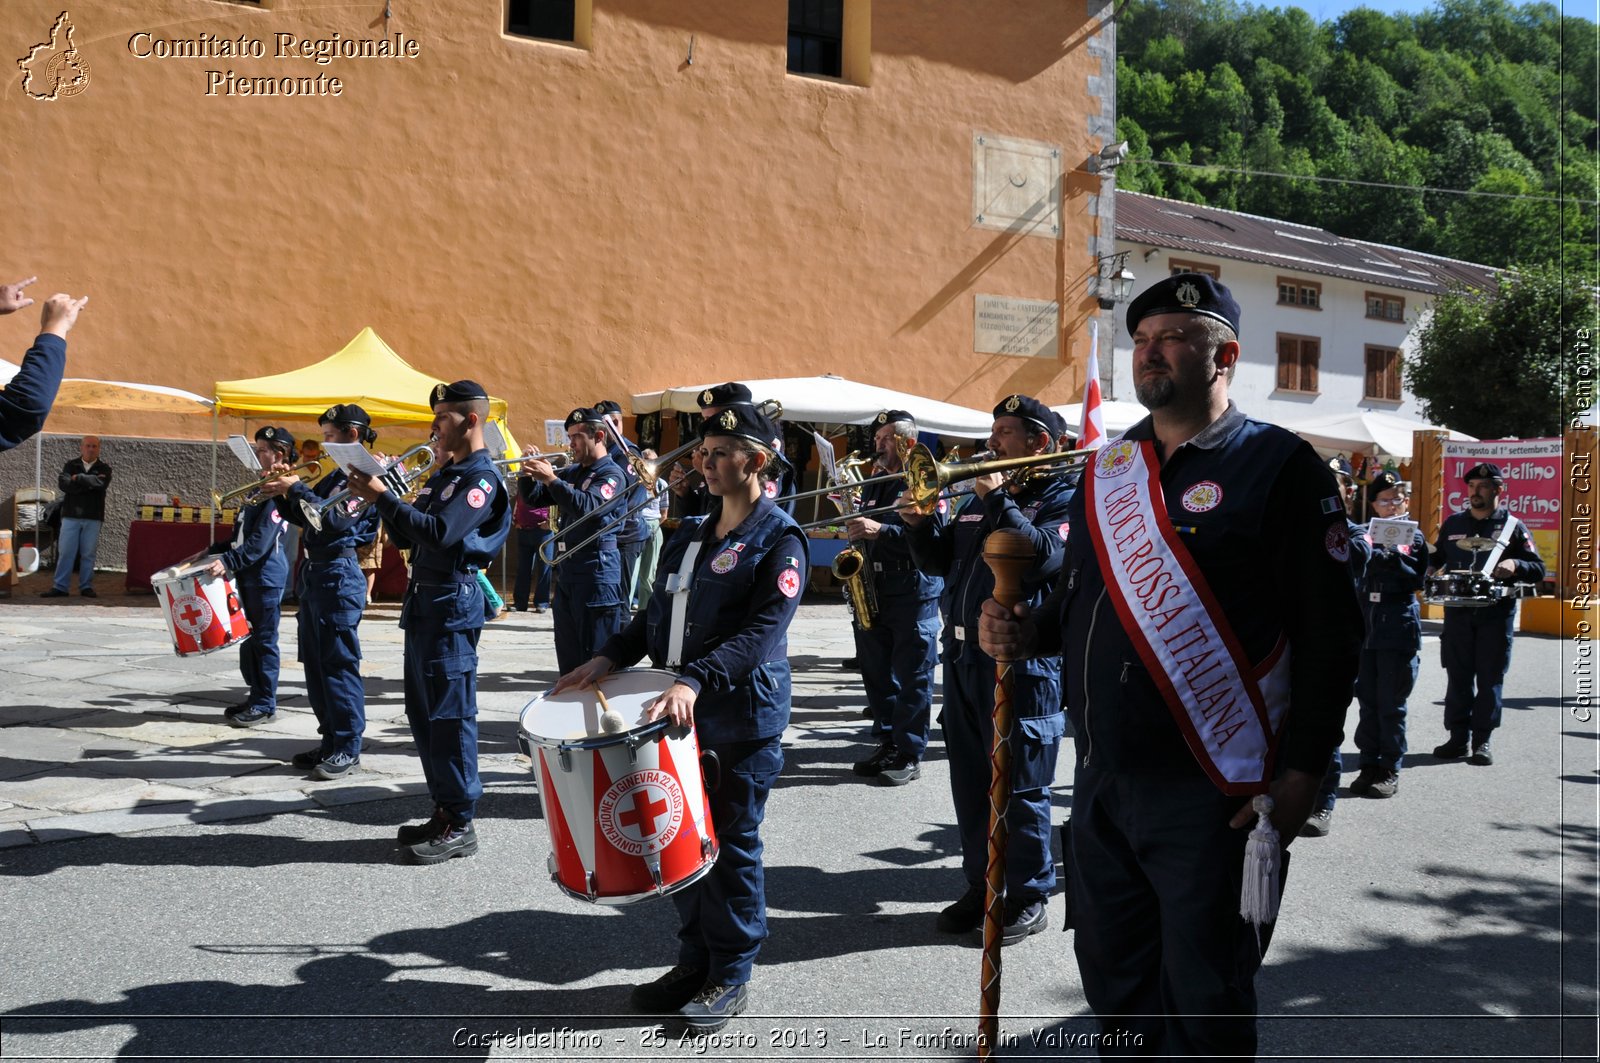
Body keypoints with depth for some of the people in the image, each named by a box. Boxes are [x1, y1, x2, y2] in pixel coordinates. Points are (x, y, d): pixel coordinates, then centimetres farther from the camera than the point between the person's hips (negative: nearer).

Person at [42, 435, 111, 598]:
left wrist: (78, 478, -8)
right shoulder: (70, 466, 9)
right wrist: (89, 483, -12)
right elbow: (64, 484, -9)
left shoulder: (104, 469, 7)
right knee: (65, 552, 0)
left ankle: (86, 586, 9)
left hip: (93, 517, 0)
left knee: (88, 554, 2)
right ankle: (60, 587, 4)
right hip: (71, 515, 1)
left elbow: (101, 483, -15)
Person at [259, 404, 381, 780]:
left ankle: (348, 749, 0)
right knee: (316, 663, 13)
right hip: (315, 572, 10)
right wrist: (282, 495, 4)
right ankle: (330, 740, 21)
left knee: (339, 663, -6)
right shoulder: (337, 475, 18)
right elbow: (306, 518, 19)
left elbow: (334, 517, -23)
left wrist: (296, 489, -16)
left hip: (338, 573, -10)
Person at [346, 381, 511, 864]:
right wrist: (380, 499, 2)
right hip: (423, 602, 10)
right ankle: (443, 811, 22)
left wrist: (383, 497, -19)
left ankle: (460, 824, 2)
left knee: (450, 716, -6)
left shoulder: (482, 478, -11)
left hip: (453, 605, -10)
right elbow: (407, 537, 17)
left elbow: (439, 533, -24)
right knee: (423, 714, 13)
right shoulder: (444, 474, 18)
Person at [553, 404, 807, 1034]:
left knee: (732, 846, 4)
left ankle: (731, 978, 20)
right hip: (682, 715, 7)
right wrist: (608, 657, 2)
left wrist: (694, 681, -33)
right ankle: (695, 961, 30)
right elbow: (657, 614, 17)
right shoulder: (691, 534, 12)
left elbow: (761, 633, -22)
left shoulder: (779, 541, -11)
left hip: (743, 718, -7)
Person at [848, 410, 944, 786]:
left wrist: (880, 530, -25)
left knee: (912, 678, -2)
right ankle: (887, 744, 23)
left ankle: (910, 755, 5)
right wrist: (856, 528, 3)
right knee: (877, 674, 11)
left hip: (913, 595, -7)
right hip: (873, 592, 7)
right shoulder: (873, 485, 17)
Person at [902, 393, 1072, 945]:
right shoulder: (979, 496, 18)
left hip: (1022, 662, -7)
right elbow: (940, 561, 18)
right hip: (963, 657, 7)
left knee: (1020, 787, 1)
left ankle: (1028, 899, 15)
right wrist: (920, 524, 0)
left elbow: (1041, 557, -23)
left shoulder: (1063, 496, -4)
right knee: (970, 783, 14)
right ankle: (981, 887, 26)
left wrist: (998, 500, -17)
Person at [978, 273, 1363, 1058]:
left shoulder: (1279, 465, -7)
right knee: (1111, 975, 18)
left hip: (1209, 789, -6)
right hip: (1101, 780, 6)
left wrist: (1301, 776, -15)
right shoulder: (1106, 469, 11)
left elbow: (1328, 632, -10)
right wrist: (1027, 631, -1)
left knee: (1203, 997, 8)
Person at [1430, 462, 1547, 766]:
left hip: (1496, 613, -3)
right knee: (1458, 677, 5)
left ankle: (1482, 741, 8)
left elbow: (1538, 569, 2)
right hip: (1457, 612, 3)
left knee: (1490, 679, 1)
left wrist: (1515, 565, -19)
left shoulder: (1512, 526, 3)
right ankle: (1458, 738, 12)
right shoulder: (1453, 523, 12)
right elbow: (1436, 559, 22)